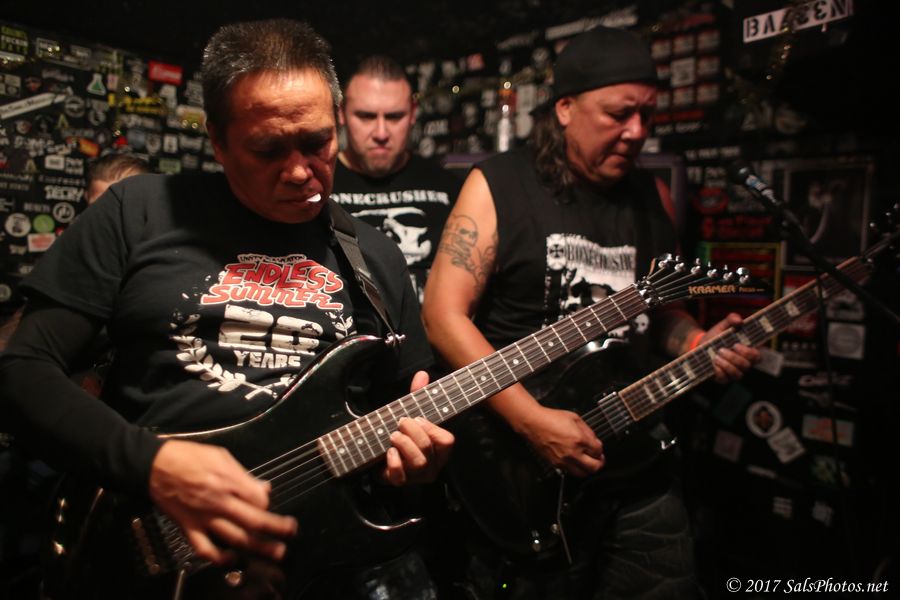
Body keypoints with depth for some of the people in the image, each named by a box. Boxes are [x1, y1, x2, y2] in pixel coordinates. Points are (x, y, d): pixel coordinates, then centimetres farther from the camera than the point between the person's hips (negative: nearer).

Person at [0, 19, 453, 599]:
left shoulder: (376, 257, 10)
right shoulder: (140, 211, 2)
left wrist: (416, 444, -6)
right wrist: (151, 461, -13)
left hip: (329, 537, 3)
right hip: (155, 538, -1)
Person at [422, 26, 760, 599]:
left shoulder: (655, 198, 7)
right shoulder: (498, 185, -9)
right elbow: (444, 314, -14)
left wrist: (696, 343, -5)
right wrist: (532, 419, -20)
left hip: (641, 470, 5)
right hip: (523, 472, -4)